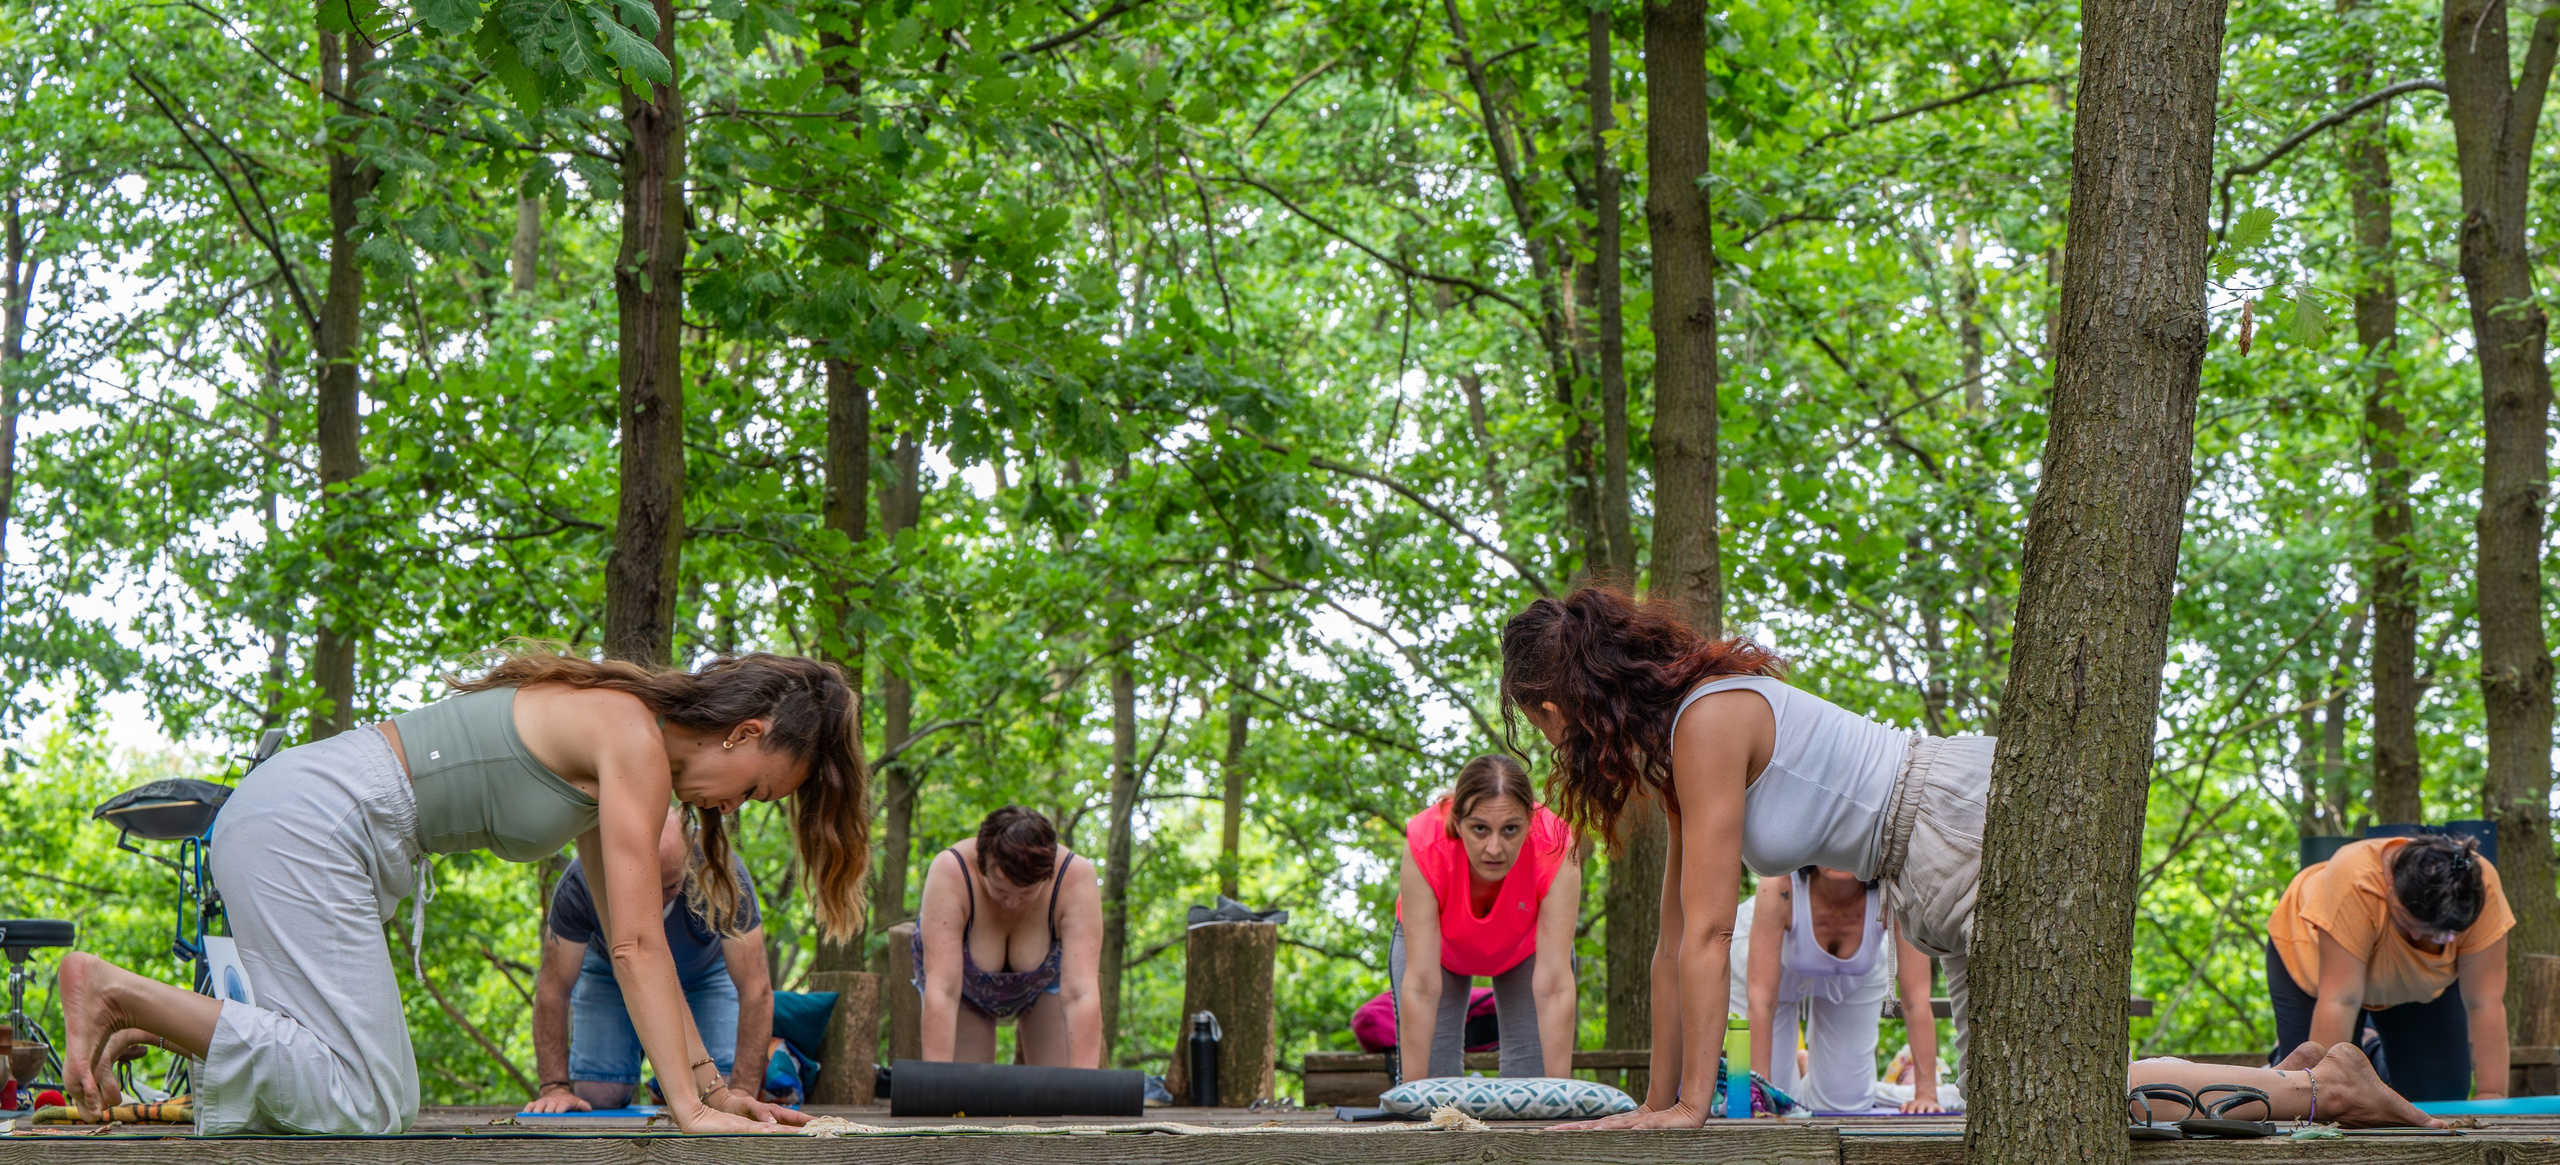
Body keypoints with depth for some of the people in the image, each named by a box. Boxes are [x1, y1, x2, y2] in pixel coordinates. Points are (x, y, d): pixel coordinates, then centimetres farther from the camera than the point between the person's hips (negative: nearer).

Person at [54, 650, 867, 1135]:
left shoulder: (609, 738, 17)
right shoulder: (637, 742, -12)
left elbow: (630, 939, 20)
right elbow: (637, 945, -16)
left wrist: (714, 1087, 18)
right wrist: (690, 1110, -17)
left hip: (297, 824, 10)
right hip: (305, 825, -10)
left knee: (386, 1102, 9)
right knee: (361, 1109, -16)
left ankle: (142, 1024, 11)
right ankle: (121, 998, -10)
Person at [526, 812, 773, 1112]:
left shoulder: (725, 875, -39)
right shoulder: (579, 884, -37)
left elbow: (755, 988, -36)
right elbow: (553, 988, -27)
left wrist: (742, 1091, -41)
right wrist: (555, 1087, -32)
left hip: (704, 972, 0)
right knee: (597, 1095, -15)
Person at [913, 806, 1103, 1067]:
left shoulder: (1076, 877, -36)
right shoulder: (949, 873, -38)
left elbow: (1081, 995, -42)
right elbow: (941, 991, -42)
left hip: (1048, 977, 1)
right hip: (965, 981, -1)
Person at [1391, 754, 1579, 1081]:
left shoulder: (1554, 850, -39)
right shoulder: (1426, 847, -40)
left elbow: (1553, 986, -41)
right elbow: (1420, 985, -40)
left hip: (1525, 946, 0)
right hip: (1439, 943, 0)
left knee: (1533, 1072, -11)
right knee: (1432, 1067, -13)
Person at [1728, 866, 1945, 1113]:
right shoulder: (1779, 887, -42)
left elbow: (1917, 998, -34)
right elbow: (1760, 999, -40)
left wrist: (1926, 1093, -37)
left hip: (1858, 974, 2)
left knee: (1843, 1102, 2)